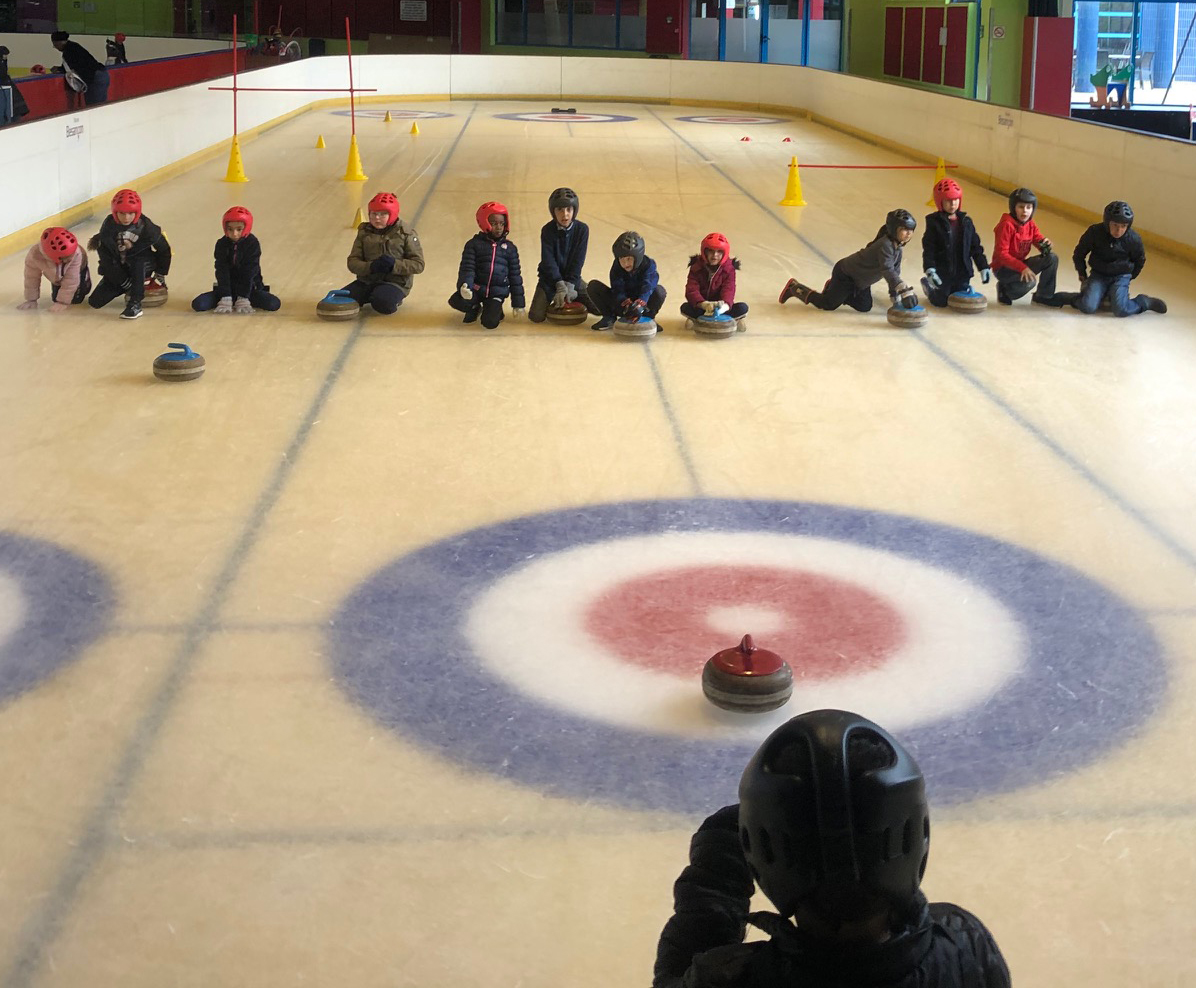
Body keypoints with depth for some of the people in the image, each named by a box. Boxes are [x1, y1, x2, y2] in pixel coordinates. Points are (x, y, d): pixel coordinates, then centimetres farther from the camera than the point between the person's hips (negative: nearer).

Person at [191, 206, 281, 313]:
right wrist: (225, 298, -20)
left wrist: (243, 298, -21)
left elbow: (249, 272, -14)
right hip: (227, 287, 1)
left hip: (250, 288, -1)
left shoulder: (252, 243, -11)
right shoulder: (221, 244, -6)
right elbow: (222, 271, -11)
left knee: (274, 304, -28)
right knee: (197, 304, -19)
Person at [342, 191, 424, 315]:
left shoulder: (406, 234, -3)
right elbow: (352, 262, 1)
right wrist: (370, 266, -20)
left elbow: (418, 264, -6)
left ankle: (394, 300, 1)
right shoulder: (364, 233, 7)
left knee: (383, 303, -37)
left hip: (395, 282, -4)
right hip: (367, 281, 4)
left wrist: (395, 265, -21)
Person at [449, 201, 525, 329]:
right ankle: (475, 308, 8)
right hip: (476, 288, 0)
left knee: (490, 322, -21)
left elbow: (515, 275, 10)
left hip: (497, 293, 0)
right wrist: (465, 285, -28)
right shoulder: (474, 244, 1)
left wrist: (518, 303, 8)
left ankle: (495, 309, 18)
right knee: (457, 301, -29)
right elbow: (467, 268, -6)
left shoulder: (509, 248, 7)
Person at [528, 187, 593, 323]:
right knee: (536, 316, -20)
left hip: (572, 277, 2)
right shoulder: (547, 230, -14)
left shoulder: (582, 229, -10)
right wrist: (560, 285, -27)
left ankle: (574, 297, 19)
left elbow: (578, 260, -12)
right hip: (550, 277, -2)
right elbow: (548, 260, -18)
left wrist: (569, 286, -19)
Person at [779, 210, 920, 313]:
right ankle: (795, 288, 17)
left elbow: (895, 272, 5)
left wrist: (895, 294, -3)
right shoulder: (885, 245, -32)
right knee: (829, 304, -1)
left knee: (864, 306, 12)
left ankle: (833, 288, 29)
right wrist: (905, 291, -49)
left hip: (860, 280, 9)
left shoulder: (897, 248, -2)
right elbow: (887, 271, -43)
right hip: (845, 274, -9)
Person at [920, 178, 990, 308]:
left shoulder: (966, 222, 4)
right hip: (942, 272, -4)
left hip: (962, 272, 4)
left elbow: (975, 246, 9)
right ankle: (928, 286, 33)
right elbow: (928, 248, -12)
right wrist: (929, 270, -23)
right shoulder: (934, 222, -9)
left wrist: (984, 267, 4)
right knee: (941, 302, 3)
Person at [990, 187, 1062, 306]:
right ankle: (1005, 291, -2)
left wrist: (1046, 245, -21)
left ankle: (1044, 296, 4)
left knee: (1052, 258, -7)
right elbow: (1001, 254, -24)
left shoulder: (1031, 225, 4)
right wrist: (1022, 268, -32)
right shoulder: (1007, 225, -20)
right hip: (1003, 268, -8)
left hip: (1021, 264, 8)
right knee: (1029, 281, -33)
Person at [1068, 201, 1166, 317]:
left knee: (1120, 310, -21)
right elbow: (1079, 254, 3)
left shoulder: (1133, 240, -13)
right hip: (1098, 275, 0)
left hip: (1121, 277, 0)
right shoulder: (1094, 232, -15)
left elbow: (1140, 260, 10)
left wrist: (1129, 277, 12)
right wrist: (1082, 275, 7)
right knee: (1088, 307, -22)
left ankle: (1145, 302, 7)